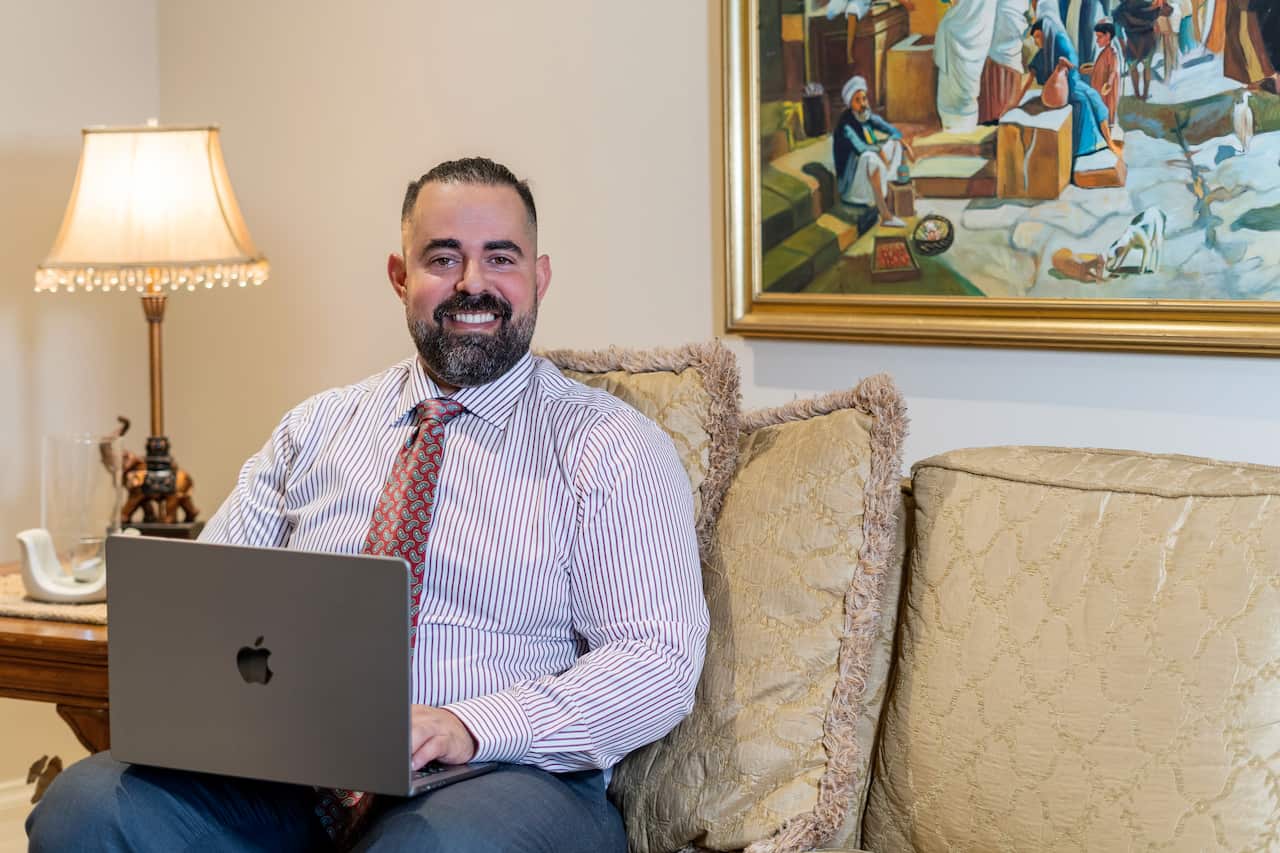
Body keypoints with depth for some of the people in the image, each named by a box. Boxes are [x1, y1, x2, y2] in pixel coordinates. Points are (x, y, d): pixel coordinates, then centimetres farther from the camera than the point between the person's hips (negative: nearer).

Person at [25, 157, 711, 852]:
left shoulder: (612, 447, 5)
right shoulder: (317, 427, 18)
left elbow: (659, 662, -5)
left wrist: (471, 727, -20)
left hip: (499, 771, -3)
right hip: (290, 777, 4)